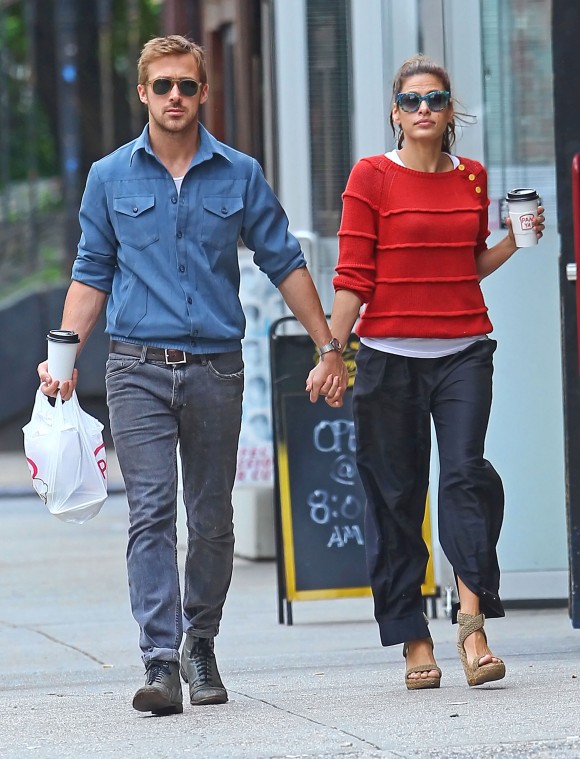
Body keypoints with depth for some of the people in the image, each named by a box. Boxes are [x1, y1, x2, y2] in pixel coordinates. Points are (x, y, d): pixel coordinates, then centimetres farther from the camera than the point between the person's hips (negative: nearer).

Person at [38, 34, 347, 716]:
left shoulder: (239, 175, 5)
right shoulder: (110, 178, 6)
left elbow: (284, 264, 10)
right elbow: (92, 275, 10)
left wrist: (328, 346, 7)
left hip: (216, 369, 1)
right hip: (139, 369, -1)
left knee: (212, 518, 8)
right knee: (151, 513, -11)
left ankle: (200, 645, 24)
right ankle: (161, 662, -16)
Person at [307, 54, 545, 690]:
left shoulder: (472, 178, 11)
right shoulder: (371, 177, 0)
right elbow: (353, 277, -2)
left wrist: (514, 241, 4)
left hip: (464, 352, 2)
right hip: (389, 352, -2)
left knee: (466, 473, -16)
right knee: (395, 494, 0)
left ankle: (472, 625, -19)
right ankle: (413, 642, 7)